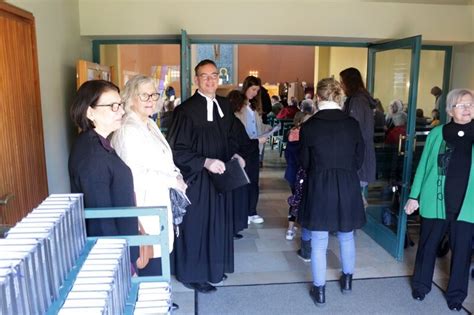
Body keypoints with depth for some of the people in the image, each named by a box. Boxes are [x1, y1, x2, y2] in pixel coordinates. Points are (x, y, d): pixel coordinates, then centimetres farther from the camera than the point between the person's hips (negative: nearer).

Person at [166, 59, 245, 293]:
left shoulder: (225, 106, 6)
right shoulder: (186, 110, -14)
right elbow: (176, 150, -16)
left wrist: (234, 155, -1)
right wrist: (205, 162, -24)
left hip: (221, 176, 7)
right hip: (196, 179, -6)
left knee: (217, 223, 16)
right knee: (195, 226, 5)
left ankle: (213, 267, 35)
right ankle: (192, 274, 24)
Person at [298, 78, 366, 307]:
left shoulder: (309, 126, -11)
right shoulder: (352, 124, -5)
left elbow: (304, 163, 0)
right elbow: (359, 160, 4)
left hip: (319, 188, -3)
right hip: (348, 187, 3)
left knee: (319, 243, 9)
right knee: (346, 237, 22)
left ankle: (319, 291, 21)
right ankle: (347, 280, 41)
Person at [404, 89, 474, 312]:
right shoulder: (437, 133, -1)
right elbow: (423, 166, 2)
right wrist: (414, 196, 0)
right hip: (435, 201, -1)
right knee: (428, 245, 12)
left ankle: (456, 294, 29)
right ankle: (421, 285, 32)